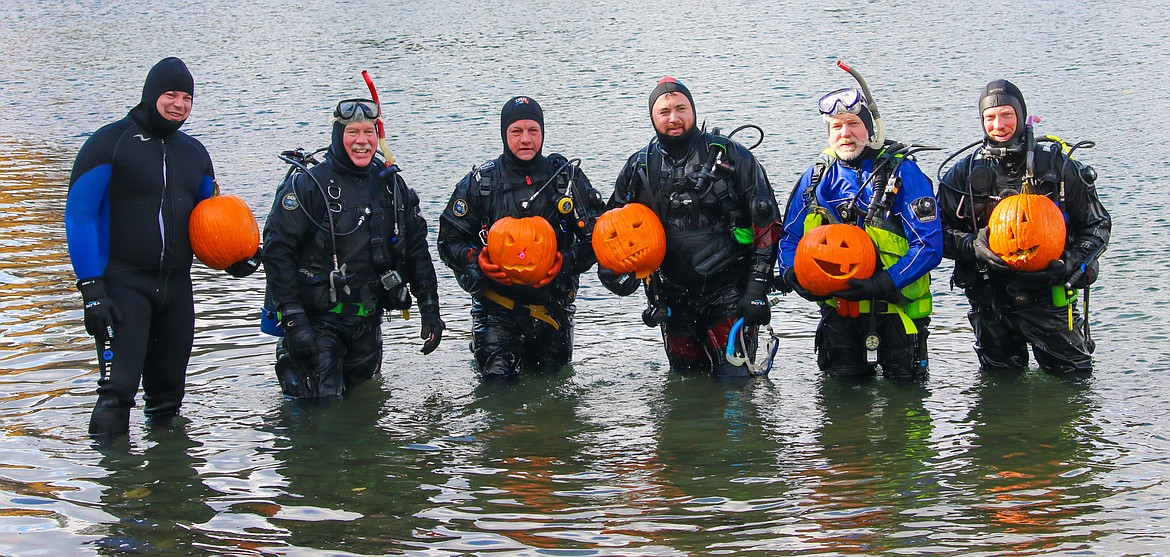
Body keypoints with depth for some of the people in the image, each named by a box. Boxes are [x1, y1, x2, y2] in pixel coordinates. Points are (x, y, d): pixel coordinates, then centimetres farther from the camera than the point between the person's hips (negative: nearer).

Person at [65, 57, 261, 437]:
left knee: (167, 395, 11)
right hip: (122, 285, -6)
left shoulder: (194, 153, 14)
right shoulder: (111, 142, -5)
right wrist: (91, 287, -16)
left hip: (176, 287, 6)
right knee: (118, 388, -16)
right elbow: (79, 215, -8)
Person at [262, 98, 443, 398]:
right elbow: (277, 251, -15)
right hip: (320, 320, -5)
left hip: (368, 321, 6)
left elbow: (416, 248, 14)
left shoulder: (391, 184, 7)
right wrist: (293, 320, -21)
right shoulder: (308, 184, -10)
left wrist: (430, 308, 8)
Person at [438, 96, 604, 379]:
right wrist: (477, 262, -18)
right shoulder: (479, 183, -1)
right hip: (496, 307, -2)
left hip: (553, 307, 2)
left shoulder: (568, 178, 1)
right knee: (496, 378, -12)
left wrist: (567, 262, -18)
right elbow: (449, 240, 2)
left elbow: (596, 236, 0)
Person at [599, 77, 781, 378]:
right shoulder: (638, 168, 7)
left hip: (729, 296, -4)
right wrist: (616, 272, -3)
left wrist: (757, 289, -10)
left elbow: (767, 223, -3)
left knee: (734, 378, -10)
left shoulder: (731, 157, -2)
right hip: (673, 303, 4)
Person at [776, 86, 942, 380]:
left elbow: (929, 245, -15)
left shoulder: (902, 173, -8)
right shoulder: (817, 176, 5)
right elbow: (790, 238, 12)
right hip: (838, 309, 3)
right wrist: (793, 276, -10)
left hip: (895, 309, -3)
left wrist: (883, 284, -25)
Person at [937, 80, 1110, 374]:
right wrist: (972, 246, -19)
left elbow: (1097, 224, 3)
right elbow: (940, 231, 2)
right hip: (990, 302, 2)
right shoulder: (964, 173, 2)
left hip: (1048, 297, -2)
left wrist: (1072, 263, -14)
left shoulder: (1058, 167, -2)